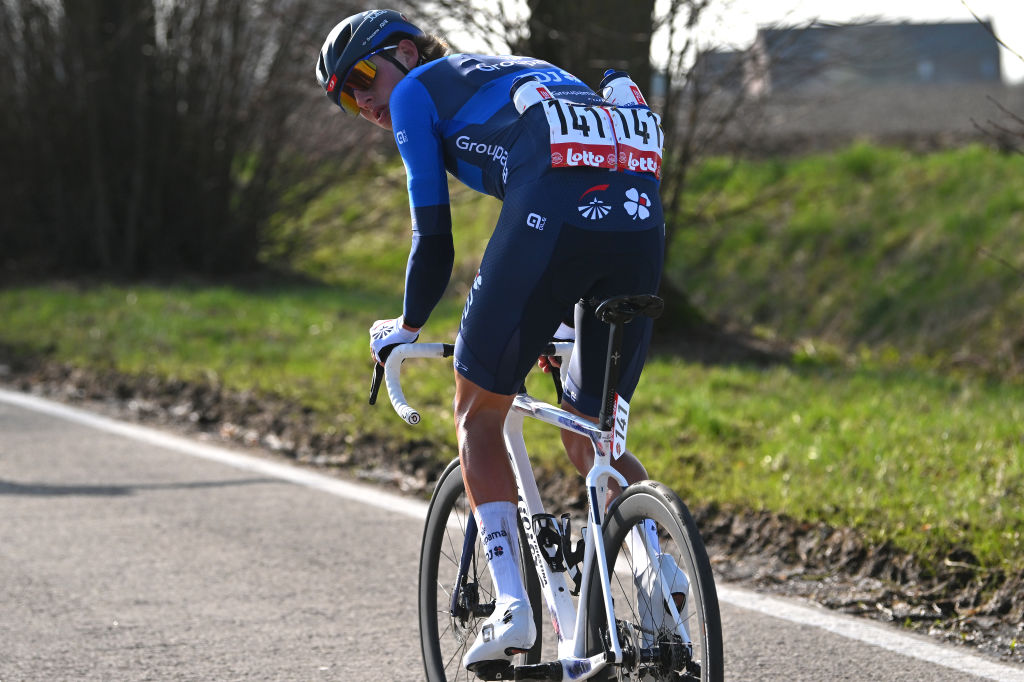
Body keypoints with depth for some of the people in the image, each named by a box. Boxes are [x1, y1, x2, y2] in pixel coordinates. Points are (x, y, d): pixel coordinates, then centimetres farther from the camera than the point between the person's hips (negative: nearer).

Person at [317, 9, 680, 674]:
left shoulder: (416, 92, 17)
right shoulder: (511, 73, 38)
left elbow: (434, 237, 13)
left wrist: (407, 327, 29)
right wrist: (546, 321, 52)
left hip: (553, 215, -6)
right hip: (640, 218, 6)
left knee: (478, 415, 14)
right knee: (589, 440, 20)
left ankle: (511, 606, 2)